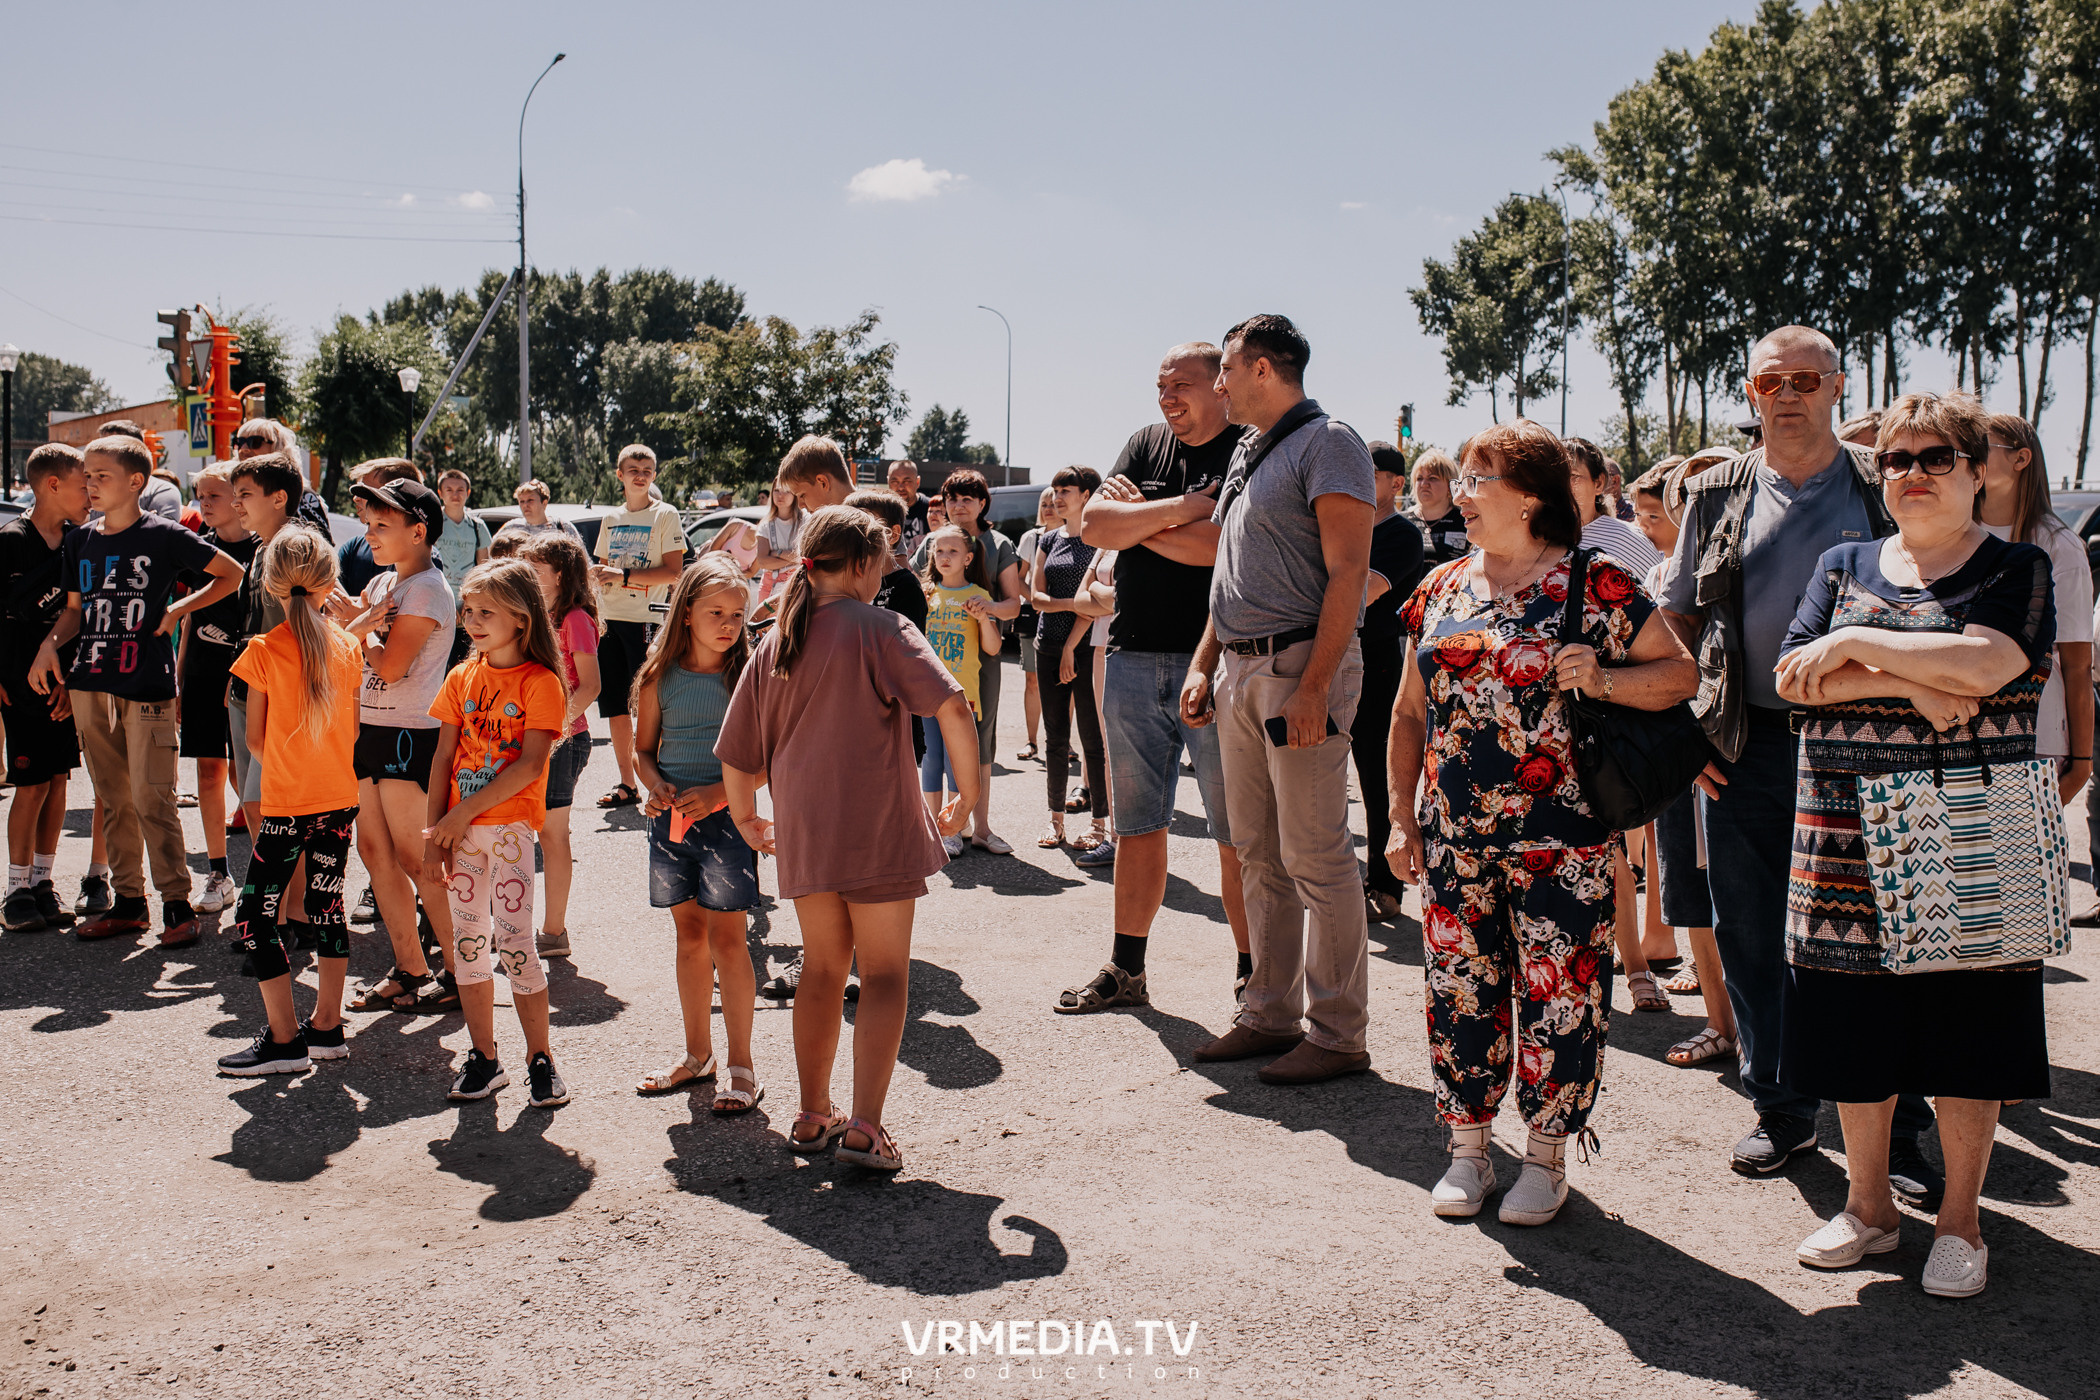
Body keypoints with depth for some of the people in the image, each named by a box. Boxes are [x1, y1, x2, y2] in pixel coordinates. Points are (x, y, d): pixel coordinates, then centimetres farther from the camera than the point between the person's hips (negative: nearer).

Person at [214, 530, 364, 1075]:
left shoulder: (264, 650, -10)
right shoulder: (346, 644, 0)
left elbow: (255, 738, -2)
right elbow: (353, 727, 8)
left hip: (288, 803, -5)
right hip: (340, 795, 5)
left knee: (256, 912, 3)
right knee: (327, 903, 15)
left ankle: (285, 1038, 3)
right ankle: (327, 1025, 20)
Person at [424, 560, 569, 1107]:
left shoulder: (540, 682, -6)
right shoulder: (463, 677, 9)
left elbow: (531, 764, -14)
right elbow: (443, 757, 7)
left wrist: (463, 813, -15)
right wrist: (434, 831, -1)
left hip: (511, 824, -5)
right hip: (461, 829, 5)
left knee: (513, 944, -7)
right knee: (468, 942, 8)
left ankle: (541, 1059, 7)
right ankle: (483, 1058, 19)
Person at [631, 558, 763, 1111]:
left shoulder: (747, 675, -5)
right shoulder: (660, 678, 3)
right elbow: (644, 749, 11)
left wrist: (719, 792, -19)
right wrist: (657, 787, -8)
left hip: (727, 814, -4)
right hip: (671, 816, 4)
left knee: (725, 936, -2)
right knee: (689, 934, 13)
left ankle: (741, 1065, 7)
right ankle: (697, 1054, 27)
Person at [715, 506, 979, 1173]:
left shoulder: (774, 644, 9)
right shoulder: (880, 629, -6)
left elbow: (736, 756, 12)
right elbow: (952, 707, -18)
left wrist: (746, 820, 28)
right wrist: (967, 792, -7)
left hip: (802, 835, 5)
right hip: (877, 829, -5)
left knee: (822, 971, 18)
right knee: (885, 974, 3)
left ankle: (812, 1117, 24)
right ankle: (865, 1126, -6)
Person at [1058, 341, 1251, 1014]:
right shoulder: (1146, 444, 14)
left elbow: (1227, 544, -19)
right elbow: (1093, 525, 2)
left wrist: (1138, 522, -6)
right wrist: (1180, 508, -10)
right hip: (1133, 660, 6)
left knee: (1239, 835, -1)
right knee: (1137, 826, 12)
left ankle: (1252, 977, 9)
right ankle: (1125, 971, 21)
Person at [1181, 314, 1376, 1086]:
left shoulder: (1326, 443, -8)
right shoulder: (1248, 452, 20)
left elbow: (1347, 572, -16)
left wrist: (1313, 687, -23)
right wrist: (1202, 665, 17)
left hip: (1302, 666, -9)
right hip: (1242, 670, 9)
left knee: (1316, 856, -5)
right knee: (1259, 856, 11)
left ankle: (1338, 1034, 3)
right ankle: (1272, 1014, 20)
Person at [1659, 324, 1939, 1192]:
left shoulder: (1887, 492, 5)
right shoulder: (1718, 495, 9)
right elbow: (1673, 618, 13)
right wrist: (1686, 727, 2)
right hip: (1746, 747, 2)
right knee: (1753, 936, 7)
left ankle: (1900, 1128, 14)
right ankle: (1781, 1109, 23)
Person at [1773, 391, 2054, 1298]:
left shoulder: (2017, 571, 2)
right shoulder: (1844, 566, 11)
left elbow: (1984, 665, -17)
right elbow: (1794, 677, -2)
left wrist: (1856, 647, -12)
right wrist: (1913, 684, -14)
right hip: (1851, 831, 3)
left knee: (1966, 1027, 3)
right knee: (1857, 1020, 7)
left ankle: (1959, 1221, 18)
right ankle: (1868, 1205, 23)